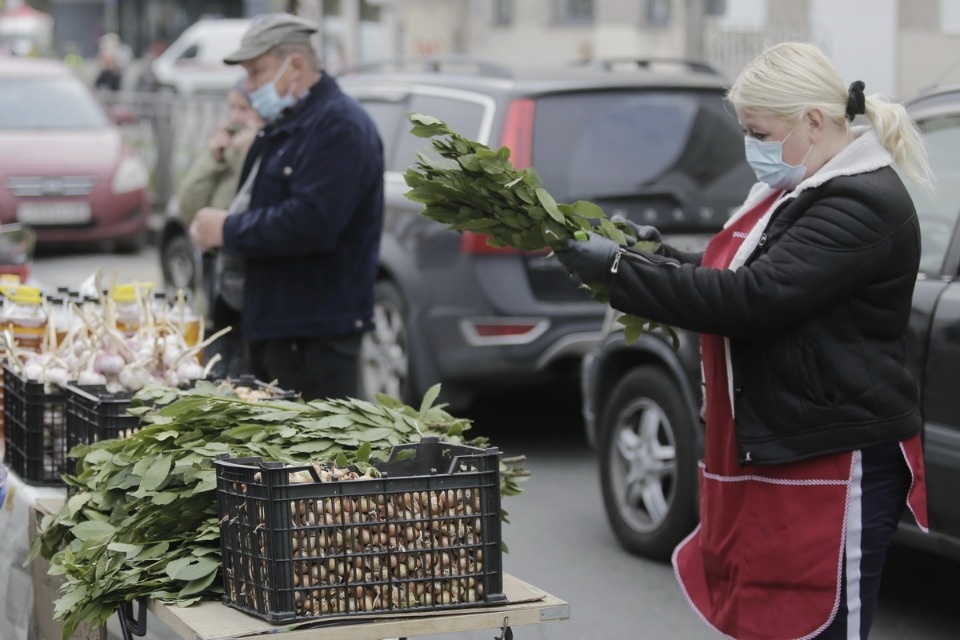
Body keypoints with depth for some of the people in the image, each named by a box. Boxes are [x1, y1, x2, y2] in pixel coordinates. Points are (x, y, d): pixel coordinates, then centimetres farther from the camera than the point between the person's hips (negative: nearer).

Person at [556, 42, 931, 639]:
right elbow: (742, 280, 26)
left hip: (836, 467, -10)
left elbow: (752, 298, -25)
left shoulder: (864, 205, -18)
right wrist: (661, 258, 8)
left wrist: (618, 269, -21)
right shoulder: (801, 192, 14)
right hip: (776, 455, 10)